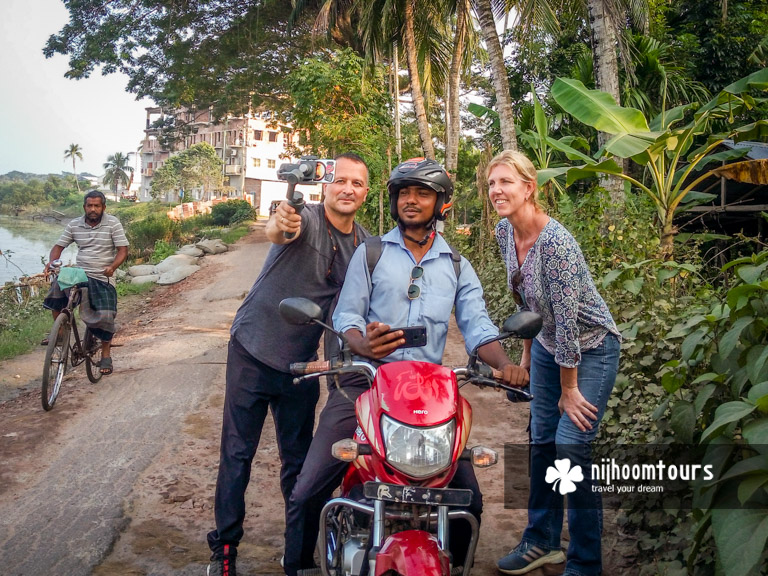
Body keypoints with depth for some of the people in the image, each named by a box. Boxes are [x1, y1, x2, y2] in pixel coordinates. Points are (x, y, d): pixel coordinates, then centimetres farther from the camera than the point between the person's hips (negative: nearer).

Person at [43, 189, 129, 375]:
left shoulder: (113, 223, -6)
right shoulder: (74, 225, 4)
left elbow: (123, 250, -9)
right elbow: (58, 246, 5)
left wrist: (112, 267, -27)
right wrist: (51, 263, -16)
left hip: (103, 278, -3)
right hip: (79, 274, 3)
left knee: (105, 317, -10)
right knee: (57, 285, -23)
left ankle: (106, 355, 10)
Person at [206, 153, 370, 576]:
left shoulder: (365, 245, 1)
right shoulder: (305, 218, -15)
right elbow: (276, 230, -40)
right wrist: (279, 224, -63)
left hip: (301, 362, 4)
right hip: (252, 351, -4)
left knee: (298, 458, 14)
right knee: (237, 453, 4)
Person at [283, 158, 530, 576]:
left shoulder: (457, 267, 15)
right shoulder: (370, 253, 9)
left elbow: (477, 327, 6)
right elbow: (346, 313, 1)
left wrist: (504, 364, -15)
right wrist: (362, 344, -23)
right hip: (364, 379, -1)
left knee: (468, 501, -2)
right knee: (307, 494, -10)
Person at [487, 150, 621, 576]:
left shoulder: (555, 243, -28)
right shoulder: (504, 232, -4)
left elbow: (567, 321, -25)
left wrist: (569, 390, -19)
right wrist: (527, 351, 14)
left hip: (591, 348, -8)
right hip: (548, 346, 8)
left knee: (571, 445, -11)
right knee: (542, 441, 11)